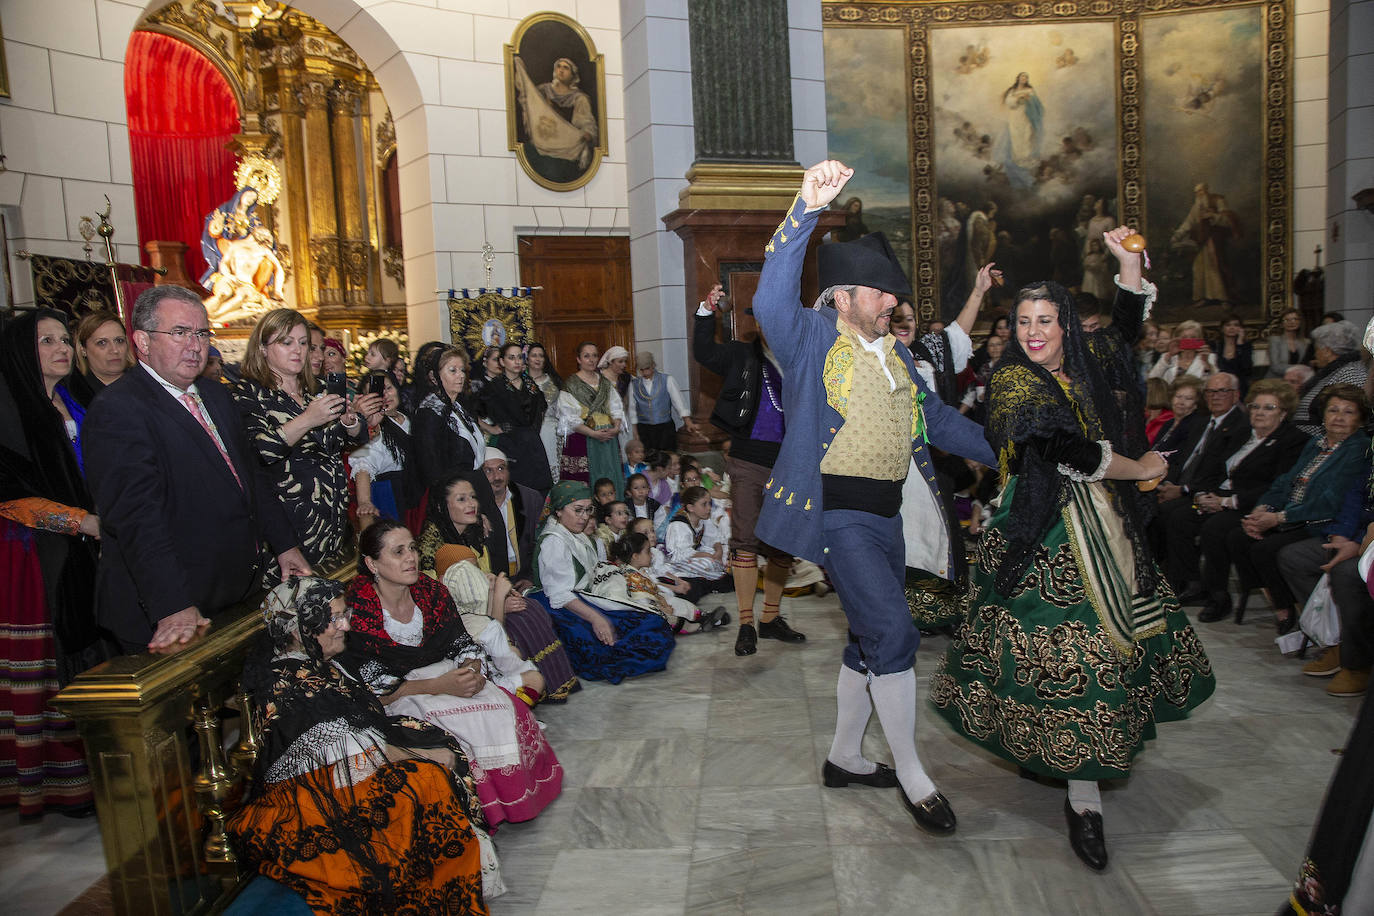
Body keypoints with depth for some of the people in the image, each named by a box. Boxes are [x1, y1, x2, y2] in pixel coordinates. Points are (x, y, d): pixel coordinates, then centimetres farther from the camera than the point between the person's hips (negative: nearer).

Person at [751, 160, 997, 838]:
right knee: (893, 632, -12)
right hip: (839, 511, -8)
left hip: (887, 513, 8)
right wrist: (806, 209, -34)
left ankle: (844, 757, 33)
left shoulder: (894, 351, 16)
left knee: (872, 638, 15)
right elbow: (771, 300, -26)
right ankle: (912, 776, 5)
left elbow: (934, 418, 24)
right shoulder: (811, 339, -5)